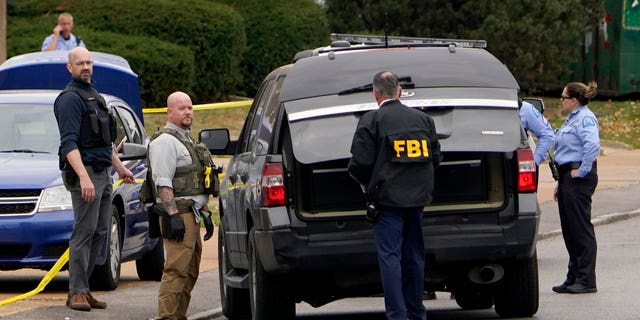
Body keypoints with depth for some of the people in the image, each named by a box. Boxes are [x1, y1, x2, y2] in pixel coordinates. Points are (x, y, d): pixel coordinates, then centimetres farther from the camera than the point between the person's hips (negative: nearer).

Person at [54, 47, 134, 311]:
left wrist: (119, 167, 30)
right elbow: (69, 143, -19)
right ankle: (77, 292, -10)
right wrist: (84, 177, -27)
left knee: (99, 232, 8)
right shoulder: (70, 98, -10)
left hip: (102, 173, 9)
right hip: (85, 172, -9)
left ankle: (83, 288, 11)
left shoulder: (93, 95, 19)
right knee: (84, 232, -11)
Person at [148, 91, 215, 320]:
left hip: (191, 215, 10)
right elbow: (163, 183, -18)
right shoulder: (165, 141, -10)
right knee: (176, 269, -15)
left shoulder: (187, 141, 22)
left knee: (190, 271, 10)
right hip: (178, 215, -10)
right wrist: (173, 215, -24)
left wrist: (205, 213, 24)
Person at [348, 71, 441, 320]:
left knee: (390, 256, -4)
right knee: (414, 256, 14)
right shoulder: (423, 119, 10)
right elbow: (435, 157, 13)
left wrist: (366, 184, 10)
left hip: (388, 197, -5)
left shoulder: (371, 120, -6)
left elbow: (360, 162, -10)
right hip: (418, 197, 5)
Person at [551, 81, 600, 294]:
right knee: (569, 229, 11)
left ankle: (586, 280, -5)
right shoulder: (571, 119, 20)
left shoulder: (585, 119, -13)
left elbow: (593, 144, -30)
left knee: (581, 228, -8)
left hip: (579, 179, -11)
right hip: (568, 177, 11)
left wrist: (582, 170, -23)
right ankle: (574, 278, 16)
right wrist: (560, 185, 24)